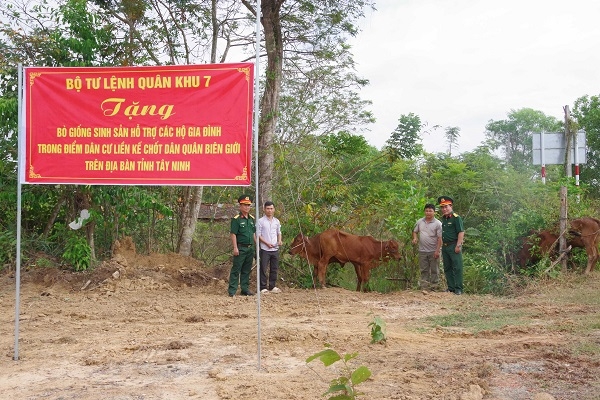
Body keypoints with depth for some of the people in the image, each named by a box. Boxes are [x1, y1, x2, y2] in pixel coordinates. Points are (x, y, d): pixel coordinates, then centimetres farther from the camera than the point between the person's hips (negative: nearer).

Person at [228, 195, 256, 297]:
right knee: (236, 269, -5)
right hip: (241, 248, -7)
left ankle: (245, 289, 19)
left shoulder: (252, 218, 13)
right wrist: (235, 247, -16)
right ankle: (232, 290, -3)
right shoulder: (236, 219, -7)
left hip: (250, 248, 7)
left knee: (247, 270, 12)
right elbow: (233, 234, -11)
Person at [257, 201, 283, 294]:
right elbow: (258, 235, -6)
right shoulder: (261, 221, -5)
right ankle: (263, 288, 2)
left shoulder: (277, 221, 11)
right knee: (263, 269, -3)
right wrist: (267, 243, -14)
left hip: (275, 249, 5)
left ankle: (272, 287, 19)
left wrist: (279, 240, 1)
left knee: (274, 269, 9)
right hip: (265, 249, -5)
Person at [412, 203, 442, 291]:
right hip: (422, 251, 4)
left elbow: (440, 238, -9)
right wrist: (415, 238, -3)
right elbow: (415, 231, 19)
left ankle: (434, 286, 9)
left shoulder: (438, 223, -6)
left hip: (433, 251, -4)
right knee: (424, 270, 8)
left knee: (434, 270, 3)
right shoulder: (420, 222, 8)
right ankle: (424, 287, 14)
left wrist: (437, 251, -15)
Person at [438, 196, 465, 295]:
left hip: (454, 246, -8)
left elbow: (461, 232, -15)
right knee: (447, 268, 11)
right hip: (445, 246, 8)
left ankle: (458, 289, 0)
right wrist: (442, 245, 15)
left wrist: (458, 246, -19)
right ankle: (451, 288, 18)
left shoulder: (456, 218, -11)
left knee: (457, 268, -4)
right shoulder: (443, 218, 13)